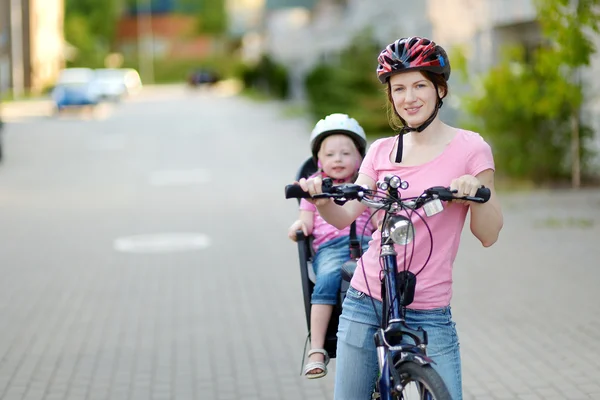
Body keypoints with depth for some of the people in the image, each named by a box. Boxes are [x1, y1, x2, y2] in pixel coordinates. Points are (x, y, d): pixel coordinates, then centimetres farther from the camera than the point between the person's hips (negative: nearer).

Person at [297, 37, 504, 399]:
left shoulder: (470, 149, -3)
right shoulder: (382, 151, 7)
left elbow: (488, 235, -5)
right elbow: (345, 216, -3)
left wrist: (478, 191, -23)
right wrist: (319, 199, -23)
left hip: (428, 312, -3)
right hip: (365, 300, 3)